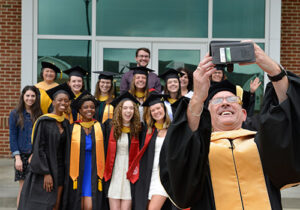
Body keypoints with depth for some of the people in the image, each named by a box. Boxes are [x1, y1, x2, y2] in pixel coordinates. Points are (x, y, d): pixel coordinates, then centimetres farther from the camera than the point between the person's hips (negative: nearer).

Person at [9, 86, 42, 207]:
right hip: (22, 156, -1)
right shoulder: (15, 114, 4)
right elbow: (12, 137, 0)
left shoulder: (39, 114, 8)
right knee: (23, 188, -1)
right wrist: (17, 157, -8)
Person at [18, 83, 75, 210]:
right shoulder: (44, 122, -8)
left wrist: (64, 173, 9)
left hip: (59, 170, 6)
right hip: (44, 171, -6)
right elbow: (38, 148, -12)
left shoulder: (66, 123, 11)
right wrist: (46, 173, -17)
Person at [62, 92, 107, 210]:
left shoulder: (100, 127, 3)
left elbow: (104, 152, 6)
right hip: (77, 173, 0)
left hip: (94, 173, 0)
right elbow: (67, 153, 3)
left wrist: (101, 174, 1)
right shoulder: (73, 128, 1)